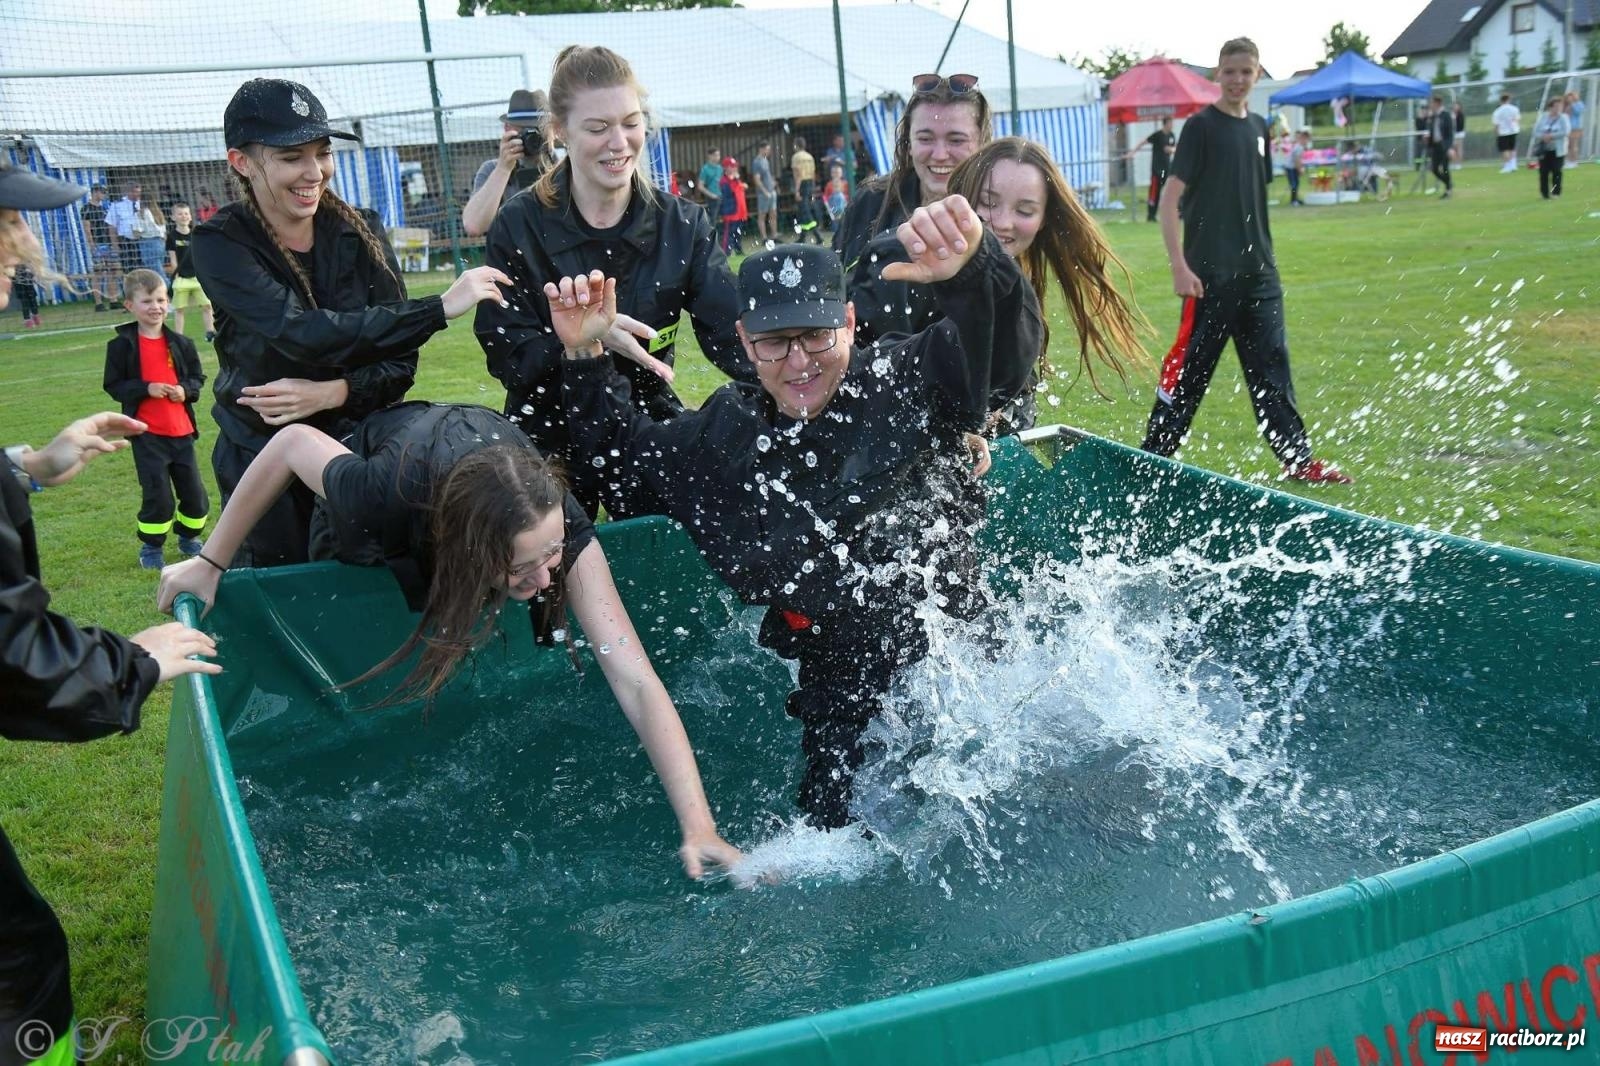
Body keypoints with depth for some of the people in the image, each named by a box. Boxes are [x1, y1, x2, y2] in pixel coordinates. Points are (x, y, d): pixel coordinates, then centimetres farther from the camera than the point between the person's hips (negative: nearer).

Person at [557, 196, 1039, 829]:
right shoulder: (722, 436, 8)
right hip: (844, 717, 3)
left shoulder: (909, 385, -4)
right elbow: (626, 456, 24)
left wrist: (973, 267, -41)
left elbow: (1005, 346, -19)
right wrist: (584, 358, 12)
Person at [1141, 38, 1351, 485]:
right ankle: (1152, 456, 9)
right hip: (1210, 274, -6)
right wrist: (1179, 266, -18)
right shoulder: (1201, 126, -7)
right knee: (1190, 367, -2)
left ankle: (1297, 459, 13)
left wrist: (1263, 257, 17)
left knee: (1272, 365, 8)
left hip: (1258, 272, 7)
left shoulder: (1257, 128, 13)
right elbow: (1169, 198, -12)